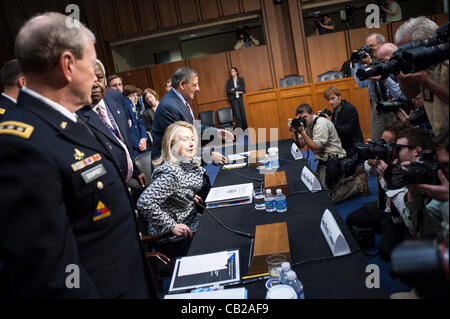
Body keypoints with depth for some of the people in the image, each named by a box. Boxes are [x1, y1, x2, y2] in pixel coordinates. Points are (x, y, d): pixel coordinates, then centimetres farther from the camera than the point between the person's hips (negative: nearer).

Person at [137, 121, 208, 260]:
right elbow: (144, 203, -35)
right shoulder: (171, 173, -29)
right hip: (172, 238, -8)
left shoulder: (191, 163, -1)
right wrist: (171, 226, -27)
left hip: (191, 221, 8)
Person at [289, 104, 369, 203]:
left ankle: (359, 183, 4)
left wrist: (302, 132, -25)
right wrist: (293, 132, -9)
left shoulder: (321, 123, -18)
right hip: (323, 161, 9)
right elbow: (299, 145, 6)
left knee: (328, 197, -11)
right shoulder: (307, 124, 9)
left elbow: (316, 149, -23)